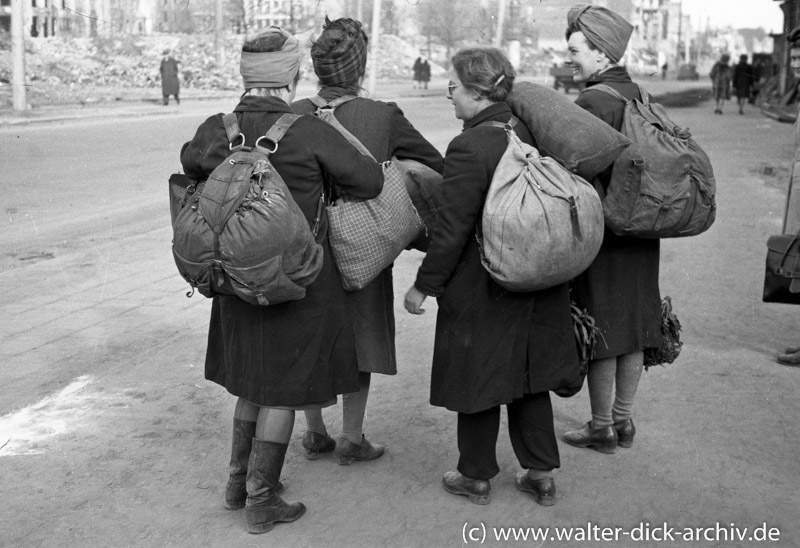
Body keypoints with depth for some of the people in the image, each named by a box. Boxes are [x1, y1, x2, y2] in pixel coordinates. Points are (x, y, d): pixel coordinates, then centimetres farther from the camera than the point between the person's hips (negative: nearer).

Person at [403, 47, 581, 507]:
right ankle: (542, 474, 27)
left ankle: (477, 477, 25)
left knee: (477, 381, 10)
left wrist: (424, 286, -9)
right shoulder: (534, 133, 1)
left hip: (482, 291, -7)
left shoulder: (469, 147, -21)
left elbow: (452, 231, -19)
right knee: (529, 380, 17)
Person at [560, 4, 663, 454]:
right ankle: (623, 420, 28)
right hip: (643, 233, 8)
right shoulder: (640, 97, 8)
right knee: (633, 328, 15)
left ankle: (601, 428, 15)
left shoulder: (590, 103, -17)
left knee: (599, 330, 4)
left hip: (603, 232, -8)